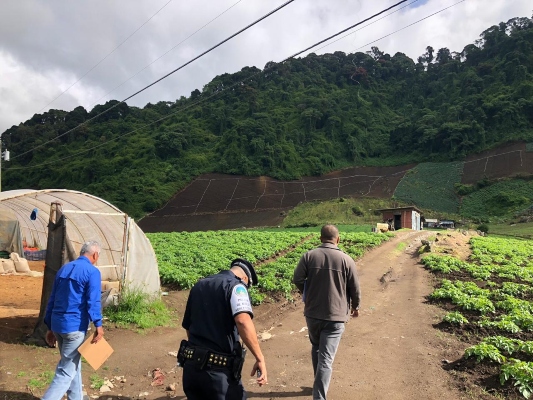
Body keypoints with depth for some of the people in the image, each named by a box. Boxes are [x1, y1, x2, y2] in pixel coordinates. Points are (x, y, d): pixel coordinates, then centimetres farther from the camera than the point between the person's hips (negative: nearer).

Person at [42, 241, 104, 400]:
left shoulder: (63, 268, 12)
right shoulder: (92, 272, -11)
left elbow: (52, 299, 14)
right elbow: (93, 302, -17)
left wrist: (50, 327, 19)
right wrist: (98, 325, -11)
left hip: (57, 324, 8)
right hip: (75, 326, -8)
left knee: (73, 364, 23)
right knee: (66, 371, 1)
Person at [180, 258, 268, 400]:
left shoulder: (199, 285, 14)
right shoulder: (236, 285, -8)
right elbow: (243, 321, -27)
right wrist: (260, 359, -22)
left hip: (190, 366, 7)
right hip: (218, 370, -7)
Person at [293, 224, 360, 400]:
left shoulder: (309, 256, -6)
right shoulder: (346, 259, -7)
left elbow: (297, 280, -4)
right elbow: (355, 288, -1)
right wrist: (356, 306, 18)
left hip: (312, 313, 3)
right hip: (336, 315, -2)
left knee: (316, 348, 25)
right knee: (326, 359, 1)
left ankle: (320, 384, 43)